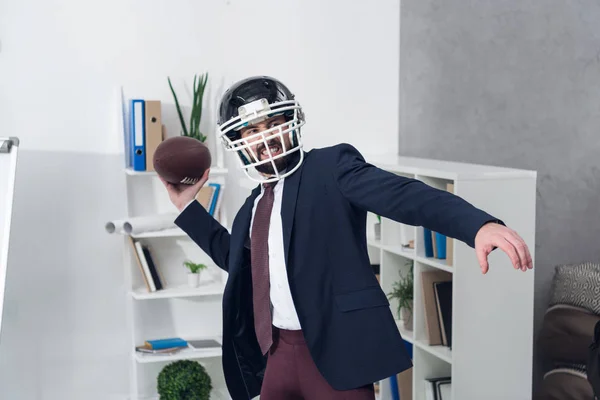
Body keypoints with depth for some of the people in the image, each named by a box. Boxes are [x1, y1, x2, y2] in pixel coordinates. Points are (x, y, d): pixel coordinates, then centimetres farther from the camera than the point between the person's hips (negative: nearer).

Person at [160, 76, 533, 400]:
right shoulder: (256, 203, 16)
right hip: (279, 350, 7)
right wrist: (188, 206, 26)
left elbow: (405, 195, -20)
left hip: (336, 347, -7)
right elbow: (235, 256, 33)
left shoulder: (331, 166, -6)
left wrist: (479, 225, -36)